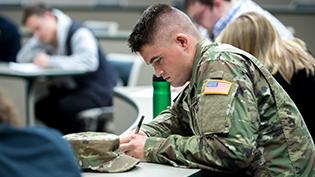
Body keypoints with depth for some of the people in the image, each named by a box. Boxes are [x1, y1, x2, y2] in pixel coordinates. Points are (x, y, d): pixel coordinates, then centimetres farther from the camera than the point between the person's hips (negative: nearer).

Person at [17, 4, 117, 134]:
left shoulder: (79, 33, -18)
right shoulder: (45, 37, 8)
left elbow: (89, 61, -36)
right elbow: (22, 57, 8)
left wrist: (50, 61, -36)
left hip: (99, 89, -8)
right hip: (73, 88, 8)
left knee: (65, 106, -33)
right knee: (40, 108, -15)